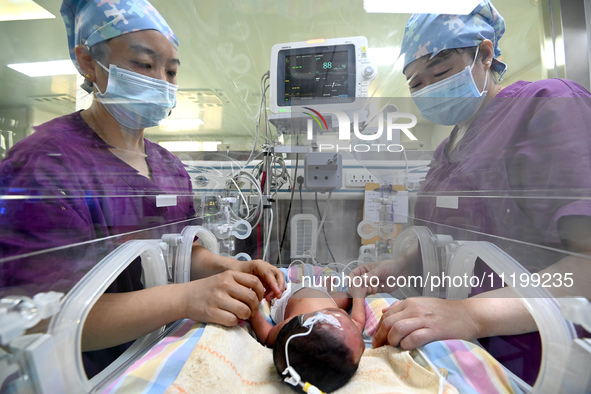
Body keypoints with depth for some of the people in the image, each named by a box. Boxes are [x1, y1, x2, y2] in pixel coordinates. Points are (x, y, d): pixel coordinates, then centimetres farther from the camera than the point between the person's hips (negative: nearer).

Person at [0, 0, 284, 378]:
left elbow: (186, 248, 5)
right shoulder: (43, 163, -17)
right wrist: (185, 298, -32)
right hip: (96, 375, -5)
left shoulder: (171, 166, 4)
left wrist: (230, 269, -13)